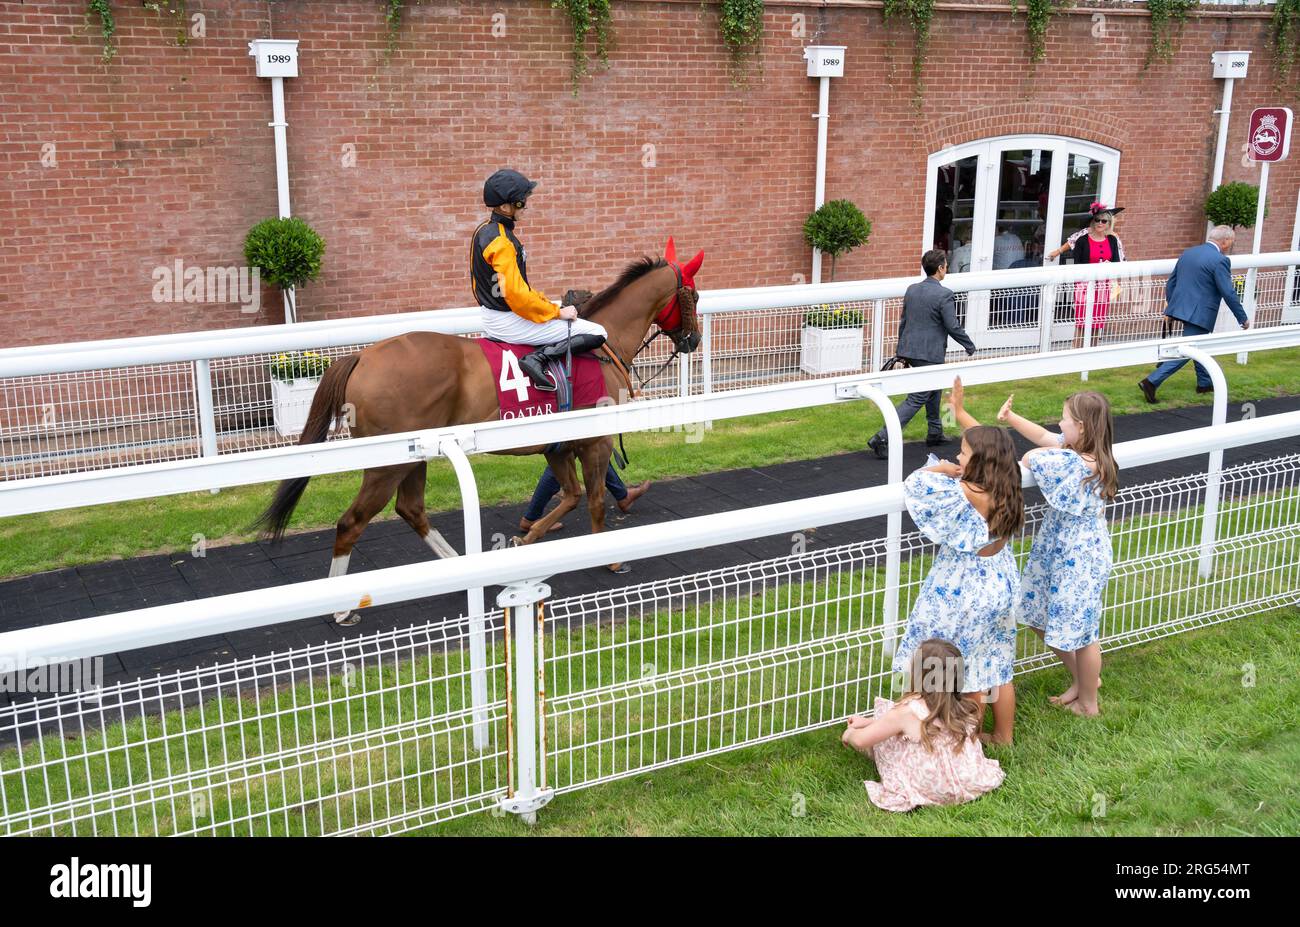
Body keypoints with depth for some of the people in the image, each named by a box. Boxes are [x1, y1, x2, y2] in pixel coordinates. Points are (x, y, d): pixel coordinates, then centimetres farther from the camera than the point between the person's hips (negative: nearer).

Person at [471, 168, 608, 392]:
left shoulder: (485, 229, 8)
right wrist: (557, 312, -15)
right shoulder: (501, 243, -22)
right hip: (509, 322, -10)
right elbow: (517, 296, -26)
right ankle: (538, 358, -19)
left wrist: (545, 302, 12)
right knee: (596, 333, -9)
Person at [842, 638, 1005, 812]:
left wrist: (849, 734, 19)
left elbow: (860, 740, -4)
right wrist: (869, 721, 26)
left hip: (932, 792, -6)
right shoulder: (961, 707, -1)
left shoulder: (908, 711, -18)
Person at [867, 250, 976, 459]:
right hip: (930, 353, -8)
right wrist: (970, 346, 2)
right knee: (916, 399, -5)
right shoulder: (944, 295, -16)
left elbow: (903, 321, 13)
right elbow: (953, 327, -14)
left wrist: (901, 349, 22)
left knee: (933, 388, 26)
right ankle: (883, 438, -14)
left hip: (909, 349, 8)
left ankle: (935, 433, 36)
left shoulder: (911, 290, 6)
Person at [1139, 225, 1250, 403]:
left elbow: (1170, 283, 14)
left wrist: (1171, 307, 23)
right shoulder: (1220, 260, -13)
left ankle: (1205, 383, 37)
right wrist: (1243, 319, -4)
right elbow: (1229, 294, -14)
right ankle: (1152, 382, -12)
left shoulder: (1187, 253, 10)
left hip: (1181, 307, 9)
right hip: (1199, 313, -9)